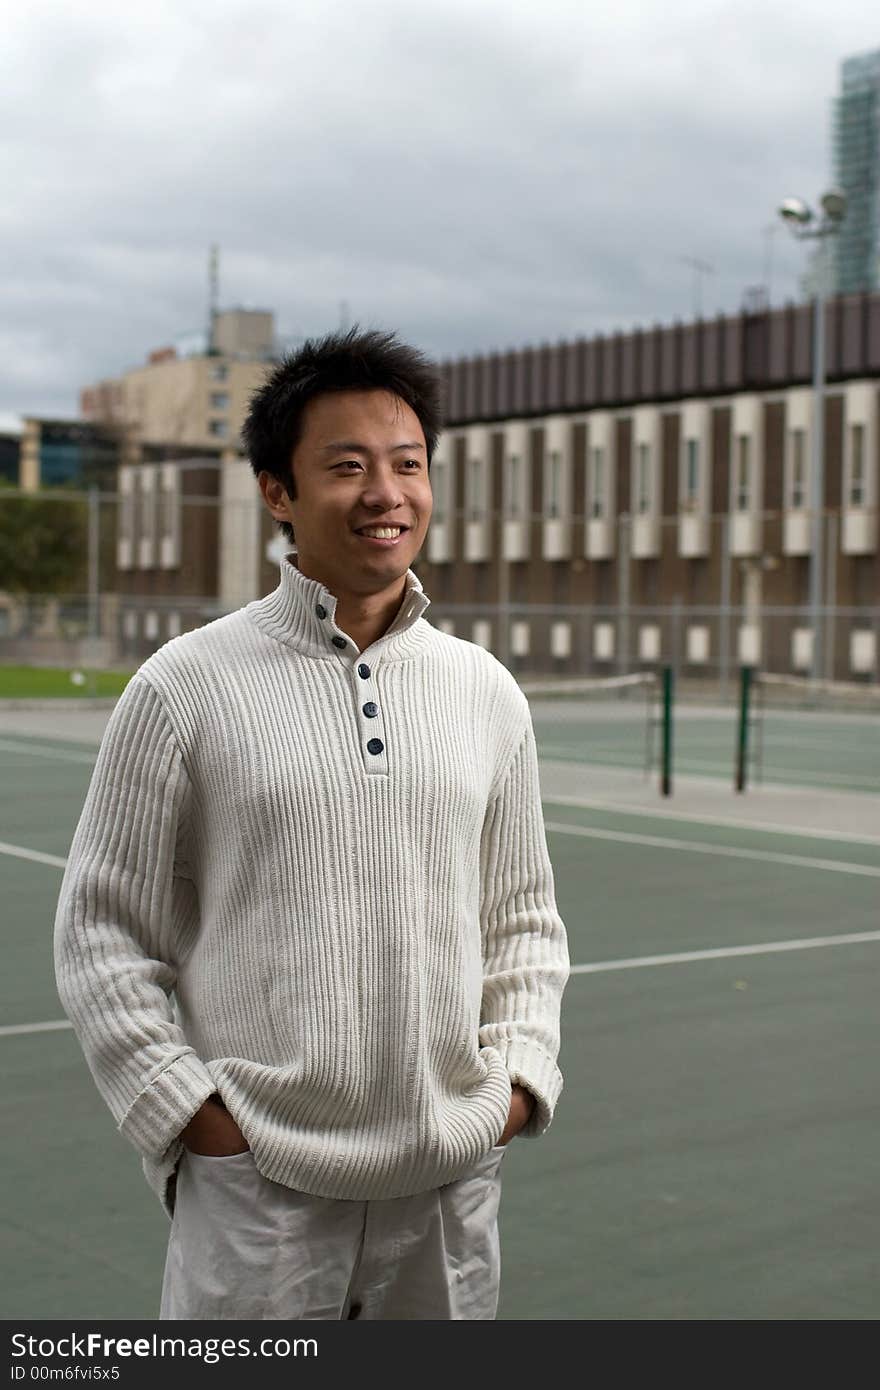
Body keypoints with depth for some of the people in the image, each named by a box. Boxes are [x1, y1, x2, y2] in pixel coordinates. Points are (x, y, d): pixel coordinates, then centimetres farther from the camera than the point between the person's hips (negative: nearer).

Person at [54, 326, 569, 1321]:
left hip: (452, 1181, 4)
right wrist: (183, 1107, -7)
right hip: (259, 1187, -3)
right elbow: (100, 930, -1)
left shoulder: (486, 692, 7)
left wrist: (520, 1077, 3)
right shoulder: (184, 688, -4)